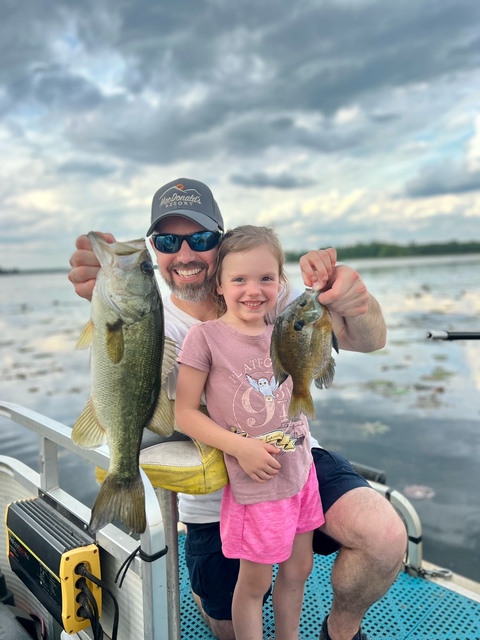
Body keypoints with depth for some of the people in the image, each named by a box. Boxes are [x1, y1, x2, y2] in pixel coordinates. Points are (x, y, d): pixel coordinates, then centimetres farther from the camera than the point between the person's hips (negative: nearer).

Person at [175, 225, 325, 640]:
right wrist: (240, 447, -21)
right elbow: (185, 412, -13)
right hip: (255, 482, -5)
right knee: (255, 581, 13)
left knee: (299, 569, 22)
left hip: (301, 470, 6)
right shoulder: (205, 335, -14)